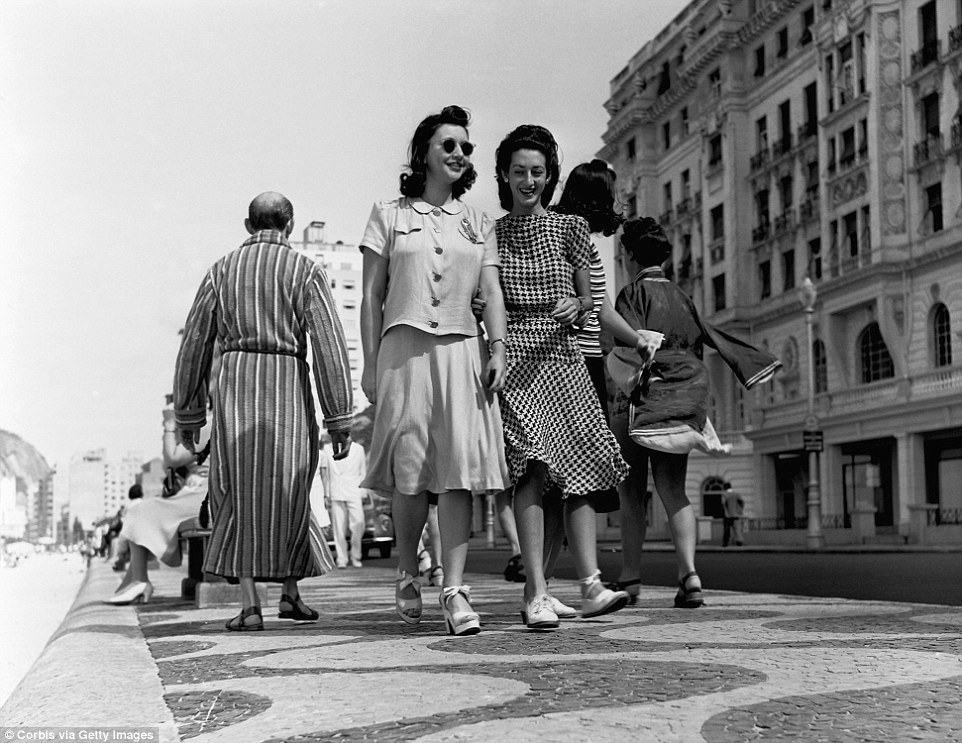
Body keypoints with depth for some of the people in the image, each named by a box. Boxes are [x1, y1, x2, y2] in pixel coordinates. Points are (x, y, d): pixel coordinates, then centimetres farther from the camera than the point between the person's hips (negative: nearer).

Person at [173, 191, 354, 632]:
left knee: (238, 497, 5)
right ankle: (290, 591, 18)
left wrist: (187, 414, 19)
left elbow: (194, 346, 11)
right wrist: (340, 420, -2)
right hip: (289, 386, -1)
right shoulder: (306, 272, 3)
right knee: (287, 493, 15)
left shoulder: (221, 271, 10)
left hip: (235, 385, 1)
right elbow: (329, 347, -4)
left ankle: (249, 605, -3)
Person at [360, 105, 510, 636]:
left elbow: (491, 292, 9)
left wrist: (498, 346, -7)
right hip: (404, 349, -2)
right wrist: (370, 364, 1)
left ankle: (454, 591, -8)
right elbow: (372, 296, 7)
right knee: (409, 474, -3)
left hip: (462, 350, 2)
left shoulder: (478, 224, 17)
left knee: (459, 471, -8)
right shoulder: (389, 215, 9)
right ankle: (407, 576, 19)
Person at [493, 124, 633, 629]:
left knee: (579, 467, -7)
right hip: (513, 355, -2)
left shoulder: (569, 228, 13)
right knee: (531, 465, -15)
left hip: (561, 355, 2)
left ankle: (590, 585, -8)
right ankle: (536, 594, -18)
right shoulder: (490, 233, 11)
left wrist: (575, 305, -7)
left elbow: (586, 297, 14)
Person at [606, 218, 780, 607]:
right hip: (682, 398, 5)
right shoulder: (680, 296, 13)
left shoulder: (633, 292, -4)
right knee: (673, 489, 4)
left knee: (632, 490, 3)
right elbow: (709, 336, 15)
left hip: (643, 395, -5)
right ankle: (689, 574, -10)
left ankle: (630, 578, 6)